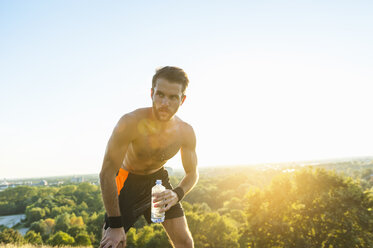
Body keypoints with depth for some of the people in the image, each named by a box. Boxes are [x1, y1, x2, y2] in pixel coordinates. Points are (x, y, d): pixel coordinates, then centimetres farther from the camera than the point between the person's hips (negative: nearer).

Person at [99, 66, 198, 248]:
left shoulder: (186, 132, -20)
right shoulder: (130, 123, -32)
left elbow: (192, 173, -4)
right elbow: (107, 173, -28)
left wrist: (177, 194, -27)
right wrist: (115, 225, -25)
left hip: (158, 178, 4)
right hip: (128, 180, -3)